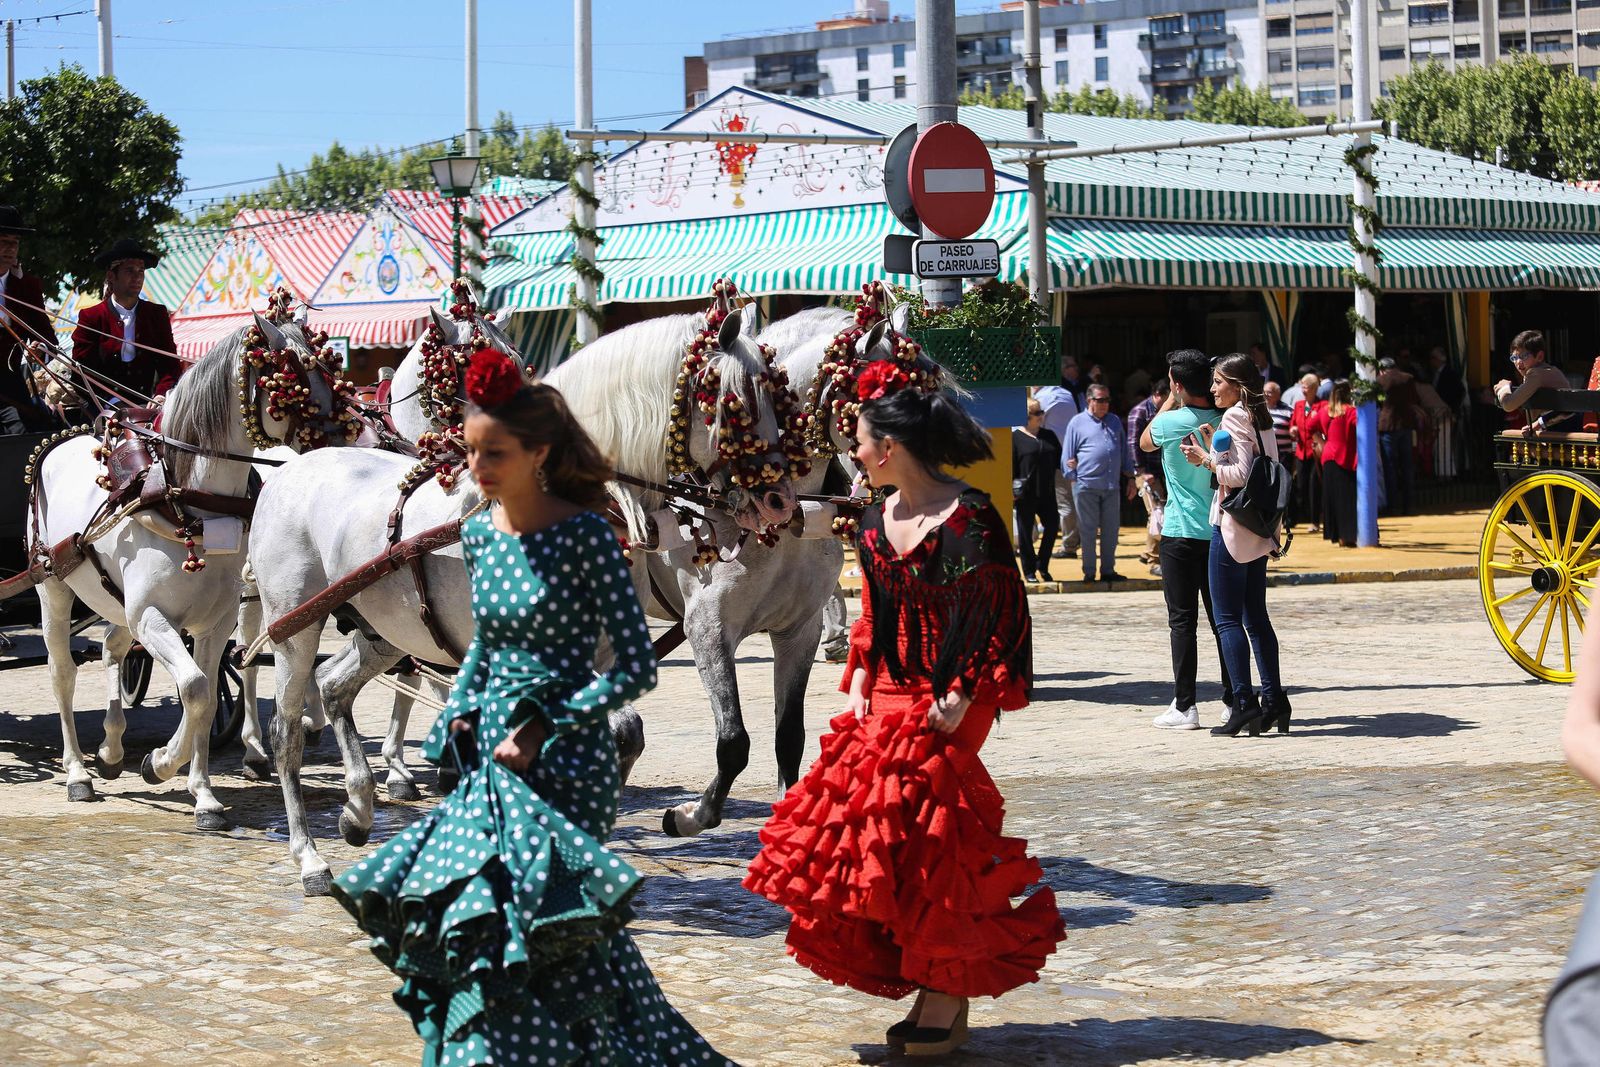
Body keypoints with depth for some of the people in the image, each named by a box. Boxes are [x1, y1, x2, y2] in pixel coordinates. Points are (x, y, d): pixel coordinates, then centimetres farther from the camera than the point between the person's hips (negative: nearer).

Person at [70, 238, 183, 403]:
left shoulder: (158, 314, 12)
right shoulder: (90, 317, 4)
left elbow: (170, 365, 9)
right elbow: (81, 369, 0)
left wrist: (161, 395, -11)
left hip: (145, 406, 2)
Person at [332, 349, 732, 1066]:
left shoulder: (583, 535, -14)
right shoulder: (478, 534, 6)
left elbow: (636, 668, -14)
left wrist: (546, 729, -18)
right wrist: (459, 716, 6)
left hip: (564, 760, -6)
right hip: (493, 754, 6)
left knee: (539, 917, -6)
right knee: (476, 913, 6)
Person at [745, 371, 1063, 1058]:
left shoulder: (969, 521, -14)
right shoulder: (876, 522, 10)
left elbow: (1004, 619, -13)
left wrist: (964, 697, -17)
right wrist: (860, 681, 6)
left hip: (947, 706, -8)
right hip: (888, 698, 8)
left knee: (931, 843, -7)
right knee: (877, 837, 4)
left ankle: (948, 1000, 4)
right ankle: (933, 989, 14)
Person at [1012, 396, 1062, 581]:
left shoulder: (1049, 436, 13)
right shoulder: (1016, 437, -4)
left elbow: (1059, 460, 19)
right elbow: (1010, 466, -6)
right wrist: (1010, 491, -11)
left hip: (1047, 493, 5)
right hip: (1025, 494, -5)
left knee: (1052, 527, 3)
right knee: (1025, 531, 2)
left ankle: (1042, 566, 20)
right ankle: (1029, 571, 12)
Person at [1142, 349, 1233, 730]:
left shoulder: (1171, 422, -11)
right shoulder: (1225, 421, -1)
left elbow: (1145, 441, 12)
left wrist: (1171, 400, 17)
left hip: (1180, 533, -4)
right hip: (1219, 532, 4)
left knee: (1182, 620, -1)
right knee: (1222, 619, 10)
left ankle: (1185, 706, -3)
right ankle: (1234, 700, 12)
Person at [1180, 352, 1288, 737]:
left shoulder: (1234, 417, -11)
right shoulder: (1261, 419, 15)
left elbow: (1240, 474, -19)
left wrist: (1206, 460, -10)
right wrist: (1212, 449, 14)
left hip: (1232, 525, -9)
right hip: (1257, 529, 9)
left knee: (1228, 618, -6)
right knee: (1256, 616, 12)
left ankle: (1244, 703, -10)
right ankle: (1274, 701, 11)